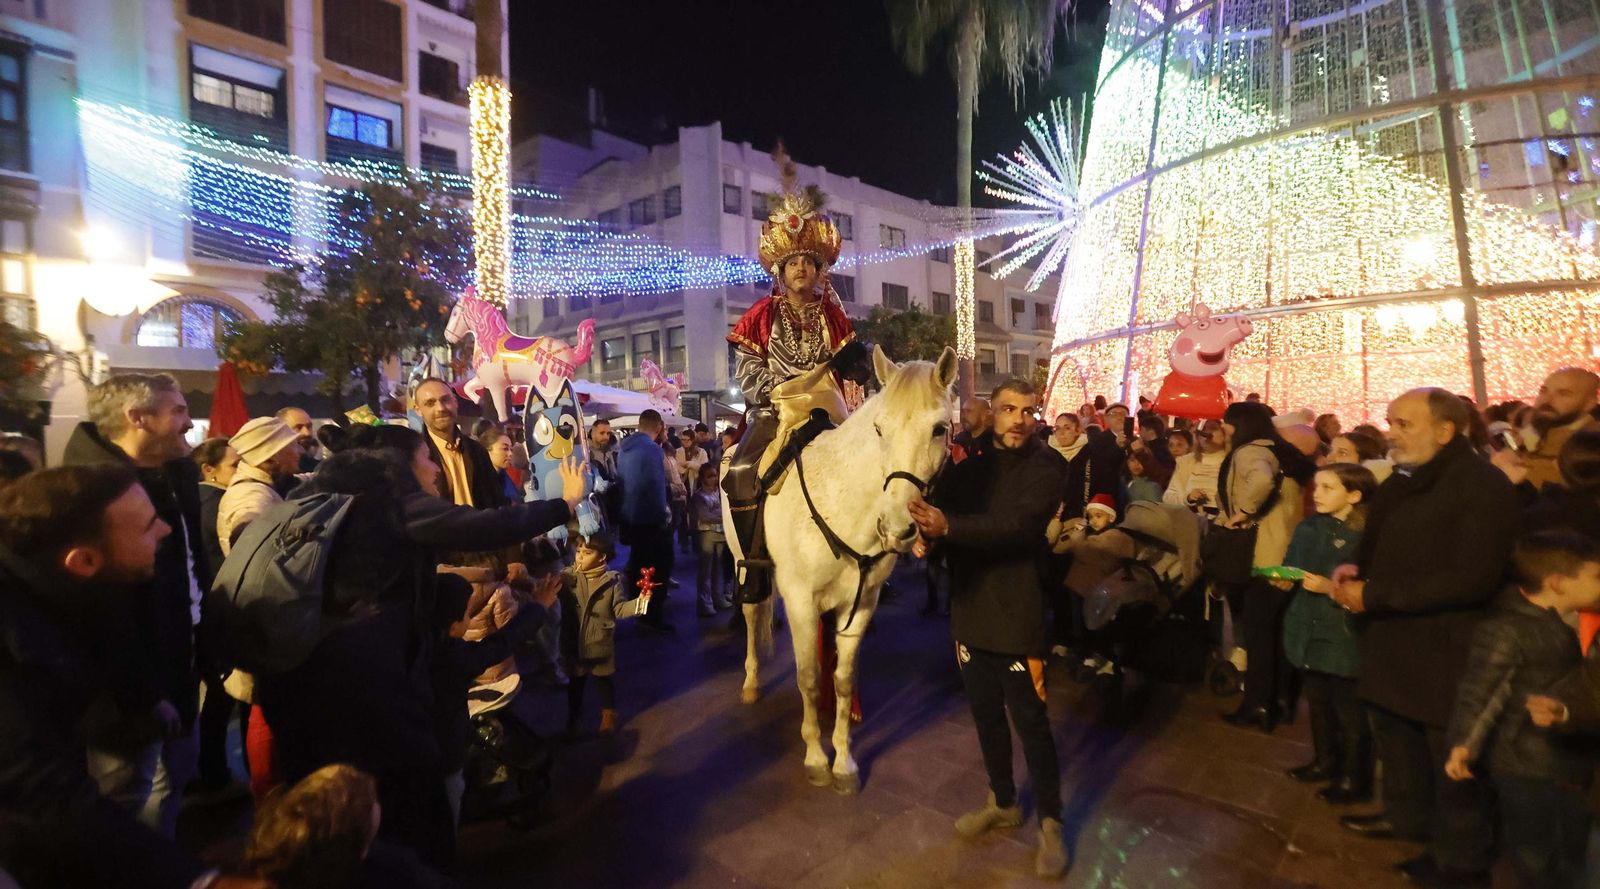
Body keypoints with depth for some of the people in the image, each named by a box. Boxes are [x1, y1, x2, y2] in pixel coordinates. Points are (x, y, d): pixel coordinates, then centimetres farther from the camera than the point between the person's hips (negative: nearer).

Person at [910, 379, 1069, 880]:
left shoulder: (1045, 468, -9)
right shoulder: (969, 466, 6)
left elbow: (1018, 525, -25)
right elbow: (934, 509, 0)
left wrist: (948, 527, -37)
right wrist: (925, 535, -24)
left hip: (1017, 615, -5)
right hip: (970, 612, 5)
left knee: (1030, 723, 5)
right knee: (985, 716, 19)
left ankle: (1049, 823, 26)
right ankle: (1003, 803, 39)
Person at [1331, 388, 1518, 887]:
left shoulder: (1483, 486, -17)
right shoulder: (1401, 484, 10)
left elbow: (1473, 579, -25)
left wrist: (1374, 596, -24)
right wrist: (1354, 571, 0)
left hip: (1446, 653, -8)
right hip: (1391, 642, 8)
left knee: (1451, 754, 7)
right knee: (1394, 732, 21)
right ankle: (1406, 815, 41)